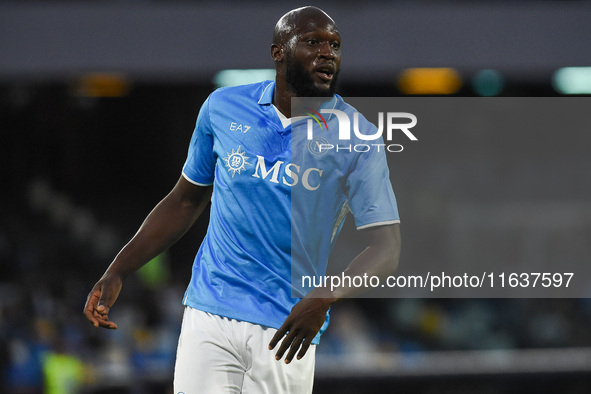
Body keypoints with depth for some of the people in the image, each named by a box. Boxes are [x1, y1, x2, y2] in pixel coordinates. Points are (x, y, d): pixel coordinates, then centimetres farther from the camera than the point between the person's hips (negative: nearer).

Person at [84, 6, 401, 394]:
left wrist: (323, 299, -26)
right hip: (210, 312, 2)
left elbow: (386, 249, -9)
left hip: (288, 327, -1)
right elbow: (186, 201, 17)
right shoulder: (223, 108, 5)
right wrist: (117, 273, 9)